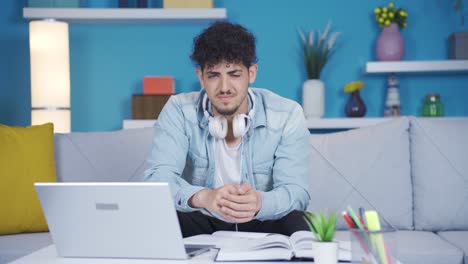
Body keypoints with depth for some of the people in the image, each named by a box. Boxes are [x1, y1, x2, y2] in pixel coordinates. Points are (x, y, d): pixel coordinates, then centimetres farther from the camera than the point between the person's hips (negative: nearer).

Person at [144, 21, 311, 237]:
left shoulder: (287, 116, -11)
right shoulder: (178, 112, -10)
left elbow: (297, 191, -19)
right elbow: (157, 178, -22)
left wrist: (259, 202, -44)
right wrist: (203, 197, -46)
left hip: (266, 222, -1)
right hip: (201, 222, 1)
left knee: (296, 223, -33)